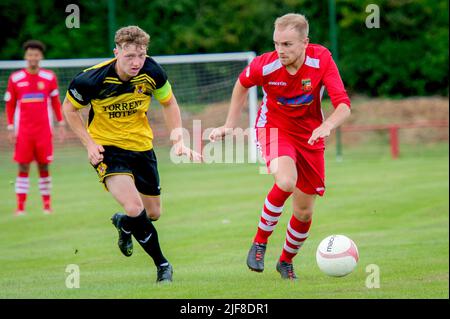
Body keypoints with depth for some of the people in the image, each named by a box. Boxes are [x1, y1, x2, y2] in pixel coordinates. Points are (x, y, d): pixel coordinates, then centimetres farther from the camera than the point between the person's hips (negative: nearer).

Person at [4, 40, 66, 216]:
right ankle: (20, 206, -3)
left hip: (44, 131, 1)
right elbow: (10, 104, 6)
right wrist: (10, 128, 1)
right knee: (23, 167, -3)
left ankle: (47, 204, 11)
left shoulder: (49, 77, 3)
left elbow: (55, 102, 11)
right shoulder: (15, 79, 1)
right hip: (23, 131, -1)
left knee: (44, 166, 2)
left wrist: (61, 124, 8)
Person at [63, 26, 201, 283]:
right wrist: (89, 143, -13)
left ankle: (123, 224, 49)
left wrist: (179, 140, -5)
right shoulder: (92, 79, -24)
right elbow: (69, 108, -5)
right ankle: (162, 264, -1)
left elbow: (169, 103, 4)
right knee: (135, 208, -22)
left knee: (153, 214, 13)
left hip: (142, 146, 4)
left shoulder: (151, 71, -16)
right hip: (107, 146, -4)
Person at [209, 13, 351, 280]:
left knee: (304, 212, 7)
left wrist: (326, 126, -46)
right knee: (286, 181, -34)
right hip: (274, 127, -2)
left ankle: (286, 261, 36)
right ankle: (259, 243, -11)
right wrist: (230, 125, 4)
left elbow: (344, 105, -26)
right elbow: (242, 84, 1)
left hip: (310, 135, 2)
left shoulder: (321, 60, -23)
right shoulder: (265, 65, -23)